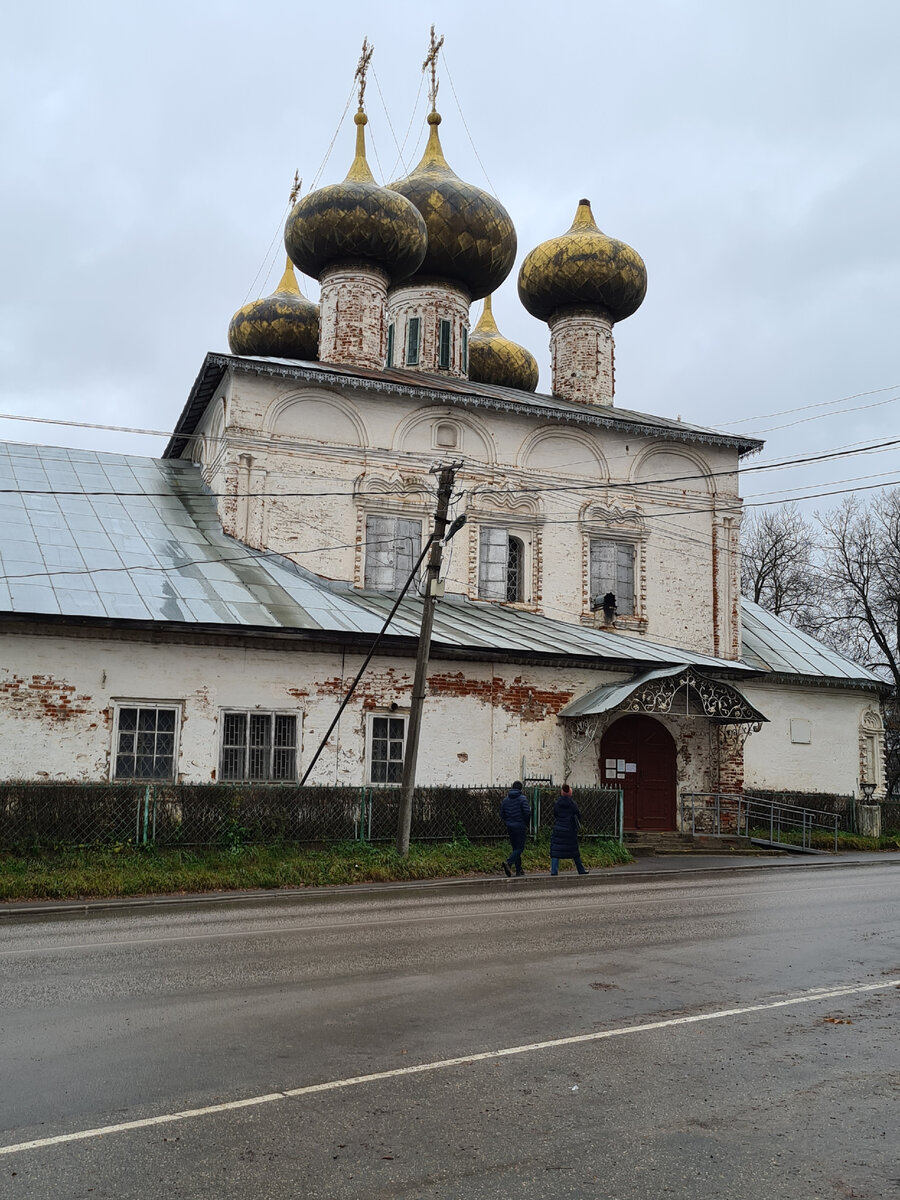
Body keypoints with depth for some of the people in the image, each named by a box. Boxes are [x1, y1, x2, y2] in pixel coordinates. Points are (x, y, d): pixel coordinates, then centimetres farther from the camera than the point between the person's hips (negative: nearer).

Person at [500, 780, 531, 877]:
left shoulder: (505, 799, 6)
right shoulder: (522, 798, -10)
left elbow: (502, 814, 7)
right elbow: (527, 812, -17)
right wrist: (526, 823, -3)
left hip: (510, 828, 5)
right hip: (520, 827, -5)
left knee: (515, 848, 14)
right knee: (519, 848, -3)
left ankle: (519, 870, 14)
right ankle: (508, 863, -24)